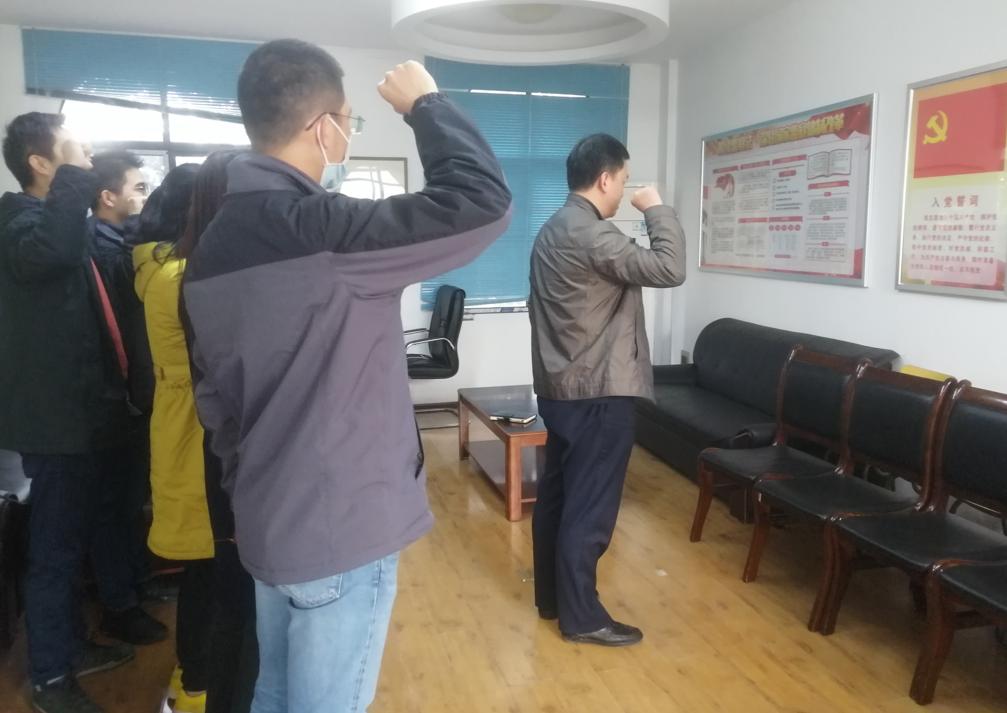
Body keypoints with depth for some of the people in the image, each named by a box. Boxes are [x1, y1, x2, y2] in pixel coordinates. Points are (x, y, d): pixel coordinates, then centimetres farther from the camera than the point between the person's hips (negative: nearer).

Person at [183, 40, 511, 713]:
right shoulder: (317, 230, -23)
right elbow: (483, 202, -26)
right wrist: (426, 103, -10)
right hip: (341, 527, -8)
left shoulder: (216, 242, 6)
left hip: (271, 518, 9)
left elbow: (212, 391, 12)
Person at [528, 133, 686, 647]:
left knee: (556, 495, 16)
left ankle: (550, 597, 28)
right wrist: (657, 209, -9)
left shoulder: (552, 230, 12)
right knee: (590, 507, 0)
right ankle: (581, 616, 11)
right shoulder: (592, 235, -19)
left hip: (559, 388, 10)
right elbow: (669, 270, -21)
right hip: (599, 392, -10)